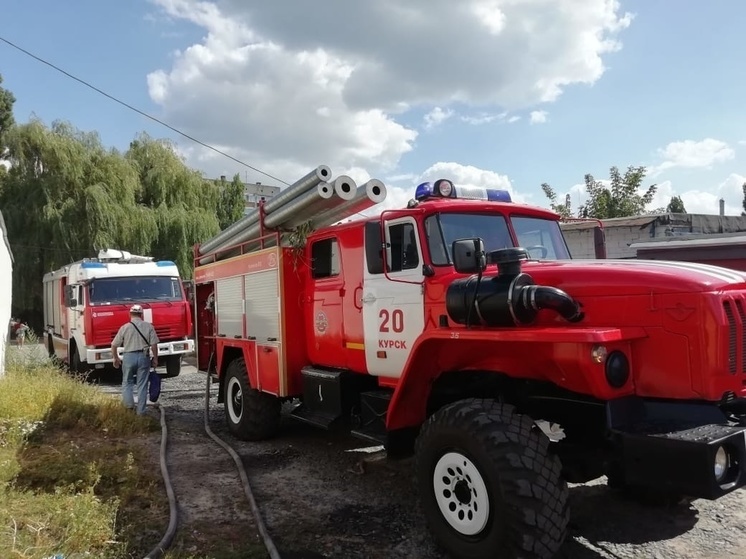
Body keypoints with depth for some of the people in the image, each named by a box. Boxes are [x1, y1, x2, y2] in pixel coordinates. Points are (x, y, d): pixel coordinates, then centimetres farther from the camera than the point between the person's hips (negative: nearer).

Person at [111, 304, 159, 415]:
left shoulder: (125, 327, -1)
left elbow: (114, 345, 1)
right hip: (144, 357, 0)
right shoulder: (148, 326, -1)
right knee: (142, 384, 6)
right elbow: (154, 345, -4)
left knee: (127, 382, 17)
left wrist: (116, 359, 16)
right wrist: (155, 359, 7)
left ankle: (129, 402, -1)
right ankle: (140, 411, 8)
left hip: (128, 356, 0)